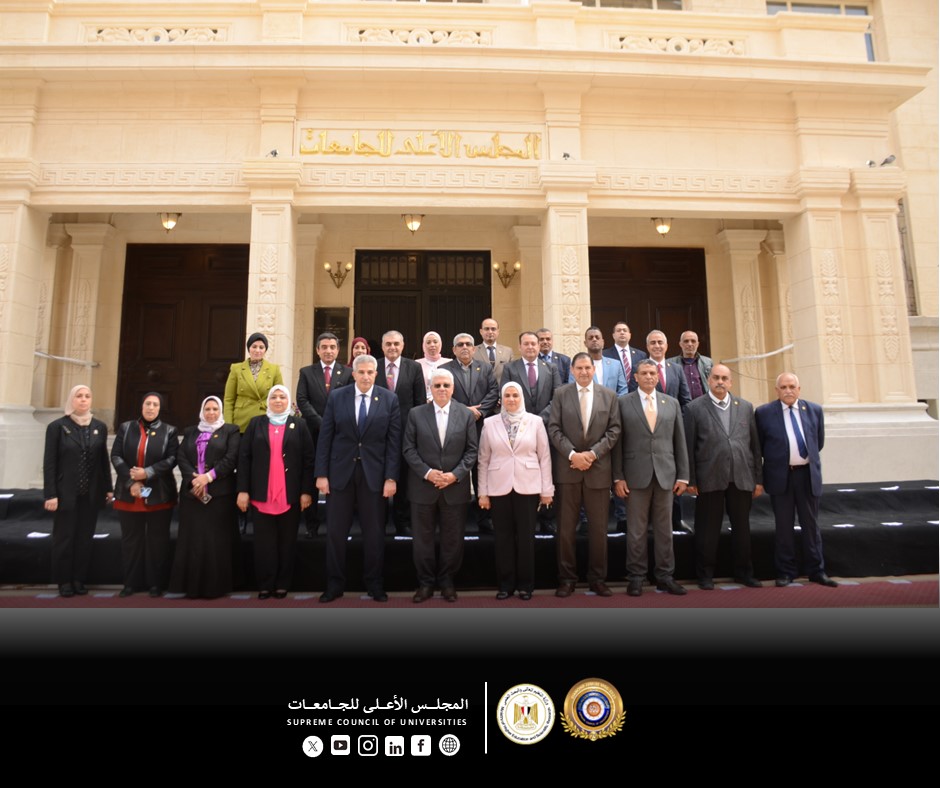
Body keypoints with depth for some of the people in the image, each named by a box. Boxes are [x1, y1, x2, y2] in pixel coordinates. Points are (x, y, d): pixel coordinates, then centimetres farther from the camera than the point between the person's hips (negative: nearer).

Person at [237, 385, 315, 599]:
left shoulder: (299, 425, 5)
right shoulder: (256, 424, 9)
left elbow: (308, 459, 0)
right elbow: (244, 457, 3)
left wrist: (306, 491, -7)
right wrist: (243, 490, -5)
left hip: (291, 495, -1)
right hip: (262, 494, 1)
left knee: (287, 541, 6)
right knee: (264, 542, 5)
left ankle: (282, 584, 16)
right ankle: (265, 585, 14)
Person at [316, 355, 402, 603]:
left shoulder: (389, 399, -1)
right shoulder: (336, 397, 1)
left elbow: (394, 441, -3)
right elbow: (325, 438, 1)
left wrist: (391, 478, -8)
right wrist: (321, 474, -4)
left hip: (374, 474, -1)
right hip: (340, 472, 1)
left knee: (374, 533, 8)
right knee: (335, 532, 7)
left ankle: (375, 585, 23)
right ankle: (334, 585, 23)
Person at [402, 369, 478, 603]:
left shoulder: (466, 414, 2)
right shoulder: (416, 414, 2)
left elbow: (471, 450, 1)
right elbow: (408, 449, -1)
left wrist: (456, 474, -12)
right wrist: (427, 473, -13)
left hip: (455, 487, 0)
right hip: (423, 487, 0)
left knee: (453, 539, 9)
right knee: (422, 538, 8)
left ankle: (447, 582, 25)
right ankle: (425, 583, 23)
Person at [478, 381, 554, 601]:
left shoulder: (535, 421, 2)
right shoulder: (490, 423, 3)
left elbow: (544, 457, 2)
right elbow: (484, 459, 4)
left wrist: (547, 490, -1)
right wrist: (483, 491, 2)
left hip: (527, 487, -1)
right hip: (499, 488, 1)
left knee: (526, 536, 6)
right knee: (503, 537, 7)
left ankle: (525, 584, 19)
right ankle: (505, 584, 20)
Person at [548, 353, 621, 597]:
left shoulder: (609, 395, 6)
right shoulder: (561, 394, 3)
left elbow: (614, 430, 1)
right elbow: (554, 429, -2)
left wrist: (593, 453, -11)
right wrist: (573, 454, -13)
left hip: (598, 468, 1)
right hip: (568, 468, -1)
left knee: (599, 528, 7)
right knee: (566, 528, 4)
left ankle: (597, 578, 21)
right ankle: (567, 578, 16)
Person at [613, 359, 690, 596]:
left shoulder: (672, 403, 10)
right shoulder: (623, 403, 2)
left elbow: (680, 441, 10)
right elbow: (618, 442, -1)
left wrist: (683, 475, 5)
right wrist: (618, 477, -6)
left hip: (666, 475, 3)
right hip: (636, 475, -2)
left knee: (665, 529, 9)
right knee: (636, 530, 4)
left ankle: (665, 576, 21)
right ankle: (636, 577, 15)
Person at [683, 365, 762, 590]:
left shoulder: (745, 407, 10)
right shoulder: (695, 408, 0)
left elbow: (755, 444, 10)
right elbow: (689, 447, -3)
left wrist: (758, 478, 7)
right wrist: (691, 480, -6)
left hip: (741, 478, 3)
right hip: (710, 479, -3)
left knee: (742, 527, 13)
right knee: (708, 529, 6)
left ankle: (744, 572, 28)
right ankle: (705, 575, 18)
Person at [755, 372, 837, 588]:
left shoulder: (814, 410, 5)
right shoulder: (764, 413, -4)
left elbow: (819, 442, 15)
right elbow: (759, 445, 4)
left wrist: (807, 458, 14)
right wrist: (774, 459, 7)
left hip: (808, 474, 2)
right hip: (780, 476, -2)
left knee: (811, 524, 11)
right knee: (783, 526, 6)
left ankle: (816, 570, 22)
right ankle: (786, 572, 16)